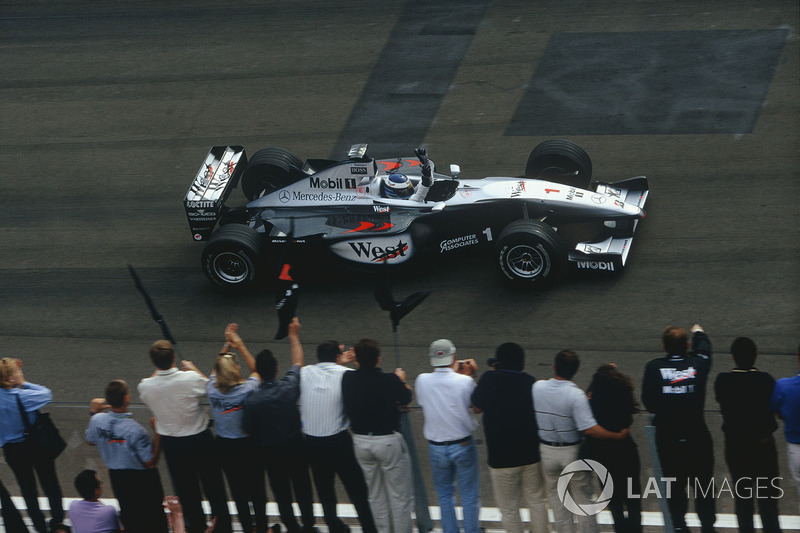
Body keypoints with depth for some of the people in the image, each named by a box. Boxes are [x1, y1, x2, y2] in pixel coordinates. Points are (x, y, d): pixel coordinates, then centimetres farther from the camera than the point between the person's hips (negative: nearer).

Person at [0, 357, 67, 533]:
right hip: (35, 445, -4)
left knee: (27, 488, 16)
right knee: (50, 484, 17)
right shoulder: (21, 396, -27)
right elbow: (46, 393, -15)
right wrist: (24, 383, -9)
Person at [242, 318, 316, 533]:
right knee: (302, 488, 17)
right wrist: (293, 336, 13)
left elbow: (248, 429, -11)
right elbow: (297, 362, 0)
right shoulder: (289, 386, -19)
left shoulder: (252, 400, -24)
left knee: (281, 492, 15)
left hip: (270, 452, -1)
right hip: (295, 446, 1)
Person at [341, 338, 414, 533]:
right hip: (388, 441, -4)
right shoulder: (389, 381, -19)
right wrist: (401, 380, 22)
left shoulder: (347, 379, -9)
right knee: (400, 495, 7)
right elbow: (406, 399, 2)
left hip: (360, 442, 5)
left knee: (375, 495, 17)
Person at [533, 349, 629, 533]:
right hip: (572, 451, -3)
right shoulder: (576, 395, -24)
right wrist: (618, 435, -21)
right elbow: (589, 428, -29)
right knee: (583, 497, 12)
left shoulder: (538, 387, -10)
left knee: (557, 498, 18)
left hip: (547, 451, 3)